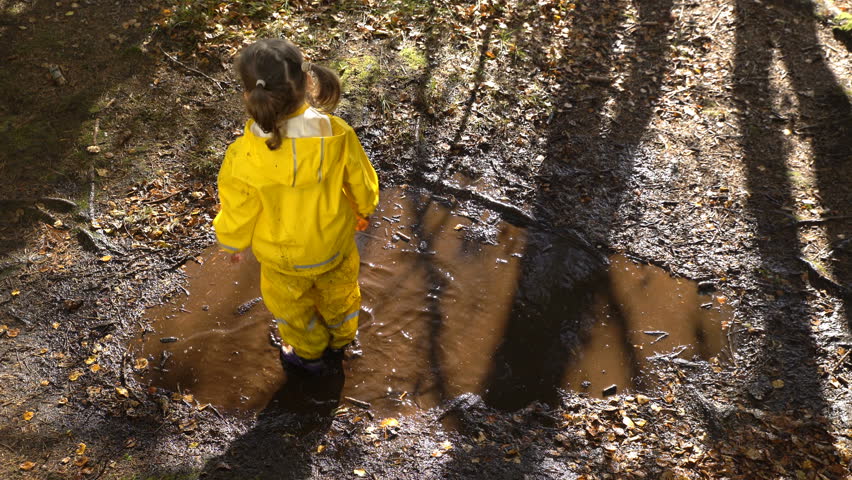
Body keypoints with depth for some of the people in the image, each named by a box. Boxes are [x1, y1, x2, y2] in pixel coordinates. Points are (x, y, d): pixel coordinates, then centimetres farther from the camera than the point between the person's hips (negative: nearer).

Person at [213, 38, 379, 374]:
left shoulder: (244, 159, -35)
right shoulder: (338, 135, -29)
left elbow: (238, 214, -17)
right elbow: (361, 182, -10)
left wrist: (232, 243, 6)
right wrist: (363, 209, 13)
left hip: (283, 256, -2)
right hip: (335, 243, 2)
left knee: (291, 304, 29)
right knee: (338, 292, 32)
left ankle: (307, 352, 56)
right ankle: (341, 338, 61)